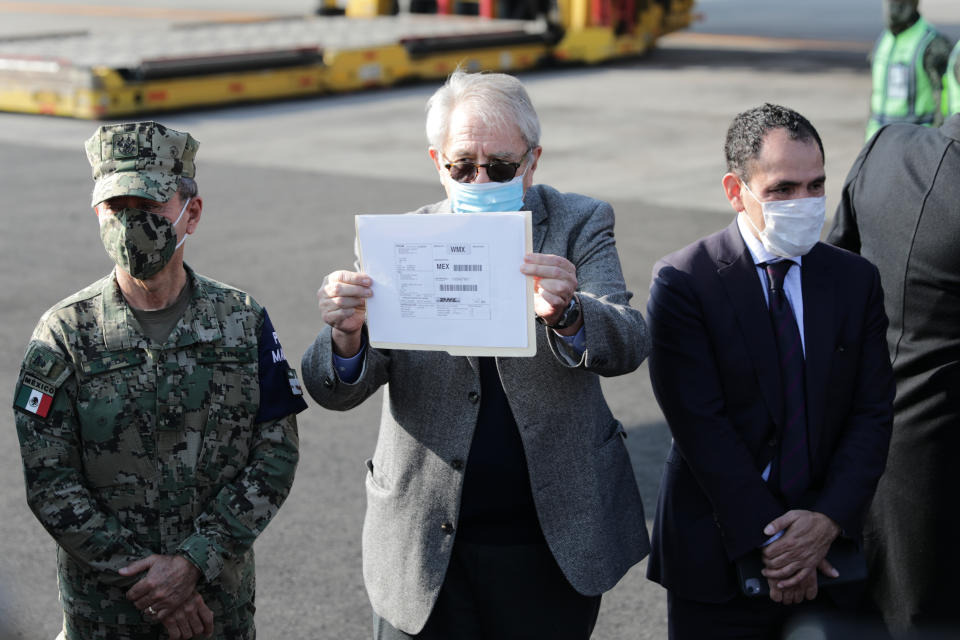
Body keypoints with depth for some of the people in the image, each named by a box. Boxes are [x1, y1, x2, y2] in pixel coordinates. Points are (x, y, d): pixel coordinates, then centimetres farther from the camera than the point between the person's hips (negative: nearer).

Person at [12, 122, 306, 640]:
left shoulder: (244, 321, -2)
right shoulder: (65, 334, -7)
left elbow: (275, 456, -6)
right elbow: (50, 484, -10)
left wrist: (193, 562, -15)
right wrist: (144, 581, -16)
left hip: (222, 597, 1)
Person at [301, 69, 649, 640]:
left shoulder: (579, 225, -2)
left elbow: (628, 346, -17)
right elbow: (336, 393, -8)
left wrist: (566, 315, -39)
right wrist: (347, 336, -31)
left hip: (555, 542, 0)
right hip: (425, 549, 0)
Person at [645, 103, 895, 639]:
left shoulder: (857, 280, 5)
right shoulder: (682, 283, -8)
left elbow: (873, 414, 0)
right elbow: (702, 428, -13)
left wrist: (829, 520, -13)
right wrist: (767, 540, -15)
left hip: (826, 554, 3)